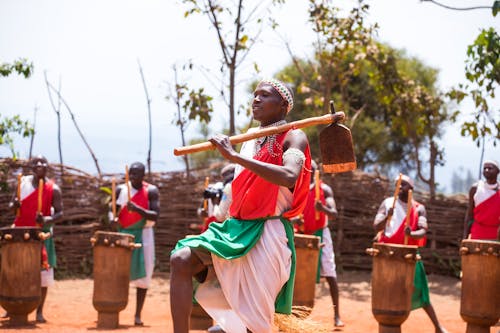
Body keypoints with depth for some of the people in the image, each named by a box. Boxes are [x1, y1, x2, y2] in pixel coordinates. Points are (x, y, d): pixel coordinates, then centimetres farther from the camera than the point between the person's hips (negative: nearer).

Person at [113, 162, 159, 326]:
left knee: (142, 275, 0)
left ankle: (138, 315, 7)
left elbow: (155, 216, -13)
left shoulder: (151, 191, -4)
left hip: (143, 235, -2)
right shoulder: (120, 189, 4)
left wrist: (137, 208, -25)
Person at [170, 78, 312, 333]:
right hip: (237, 228, 7)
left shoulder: (293, 137, -4)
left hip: (268, 234, -7)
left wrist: (234, 156, -27)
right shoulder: (248, 142, 17)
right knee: (181, 260, -16)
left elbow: (289, 177, -26)